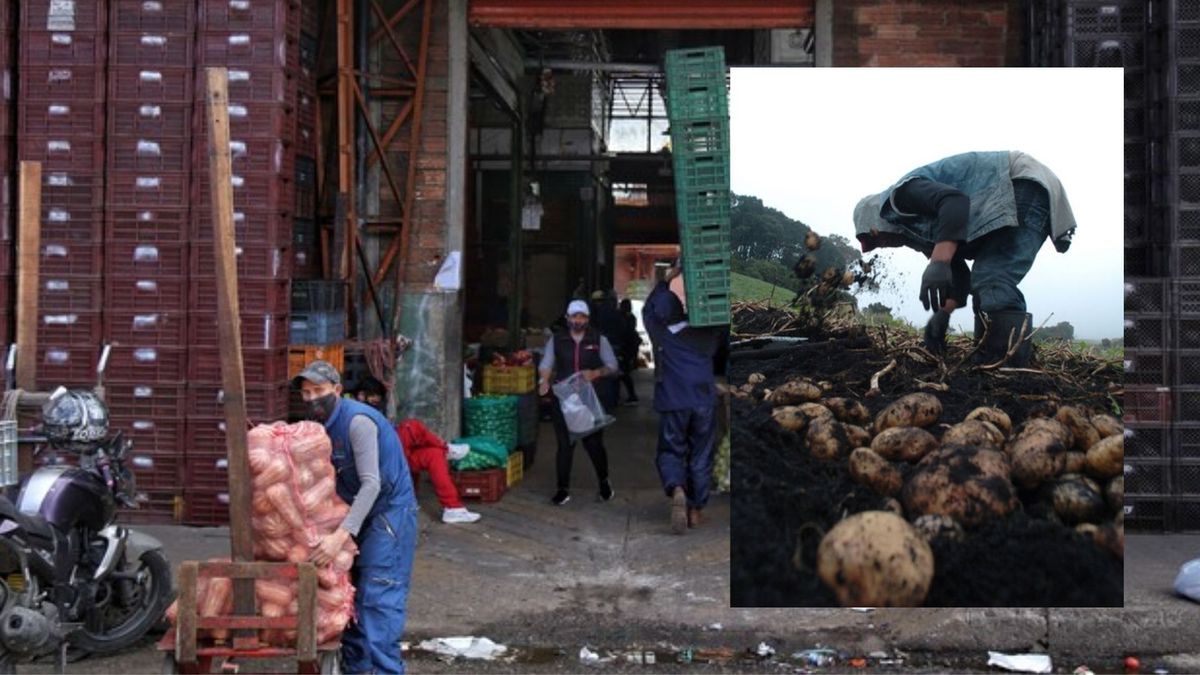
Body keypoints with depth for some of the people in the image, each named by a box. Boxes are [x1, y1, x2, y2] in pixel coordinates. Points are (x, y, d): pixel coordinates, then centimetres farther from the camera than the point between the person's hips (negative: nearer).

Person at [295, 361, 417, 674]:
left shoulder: (358, 421, -23)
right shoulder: (321, 425, 4)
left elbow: (371, 484, -29)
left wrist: (340, 535, -34)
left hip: (390, 512, -9)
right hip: (359, 514, 9)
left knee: (378, 598, -13)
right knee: (352, 592, 12)